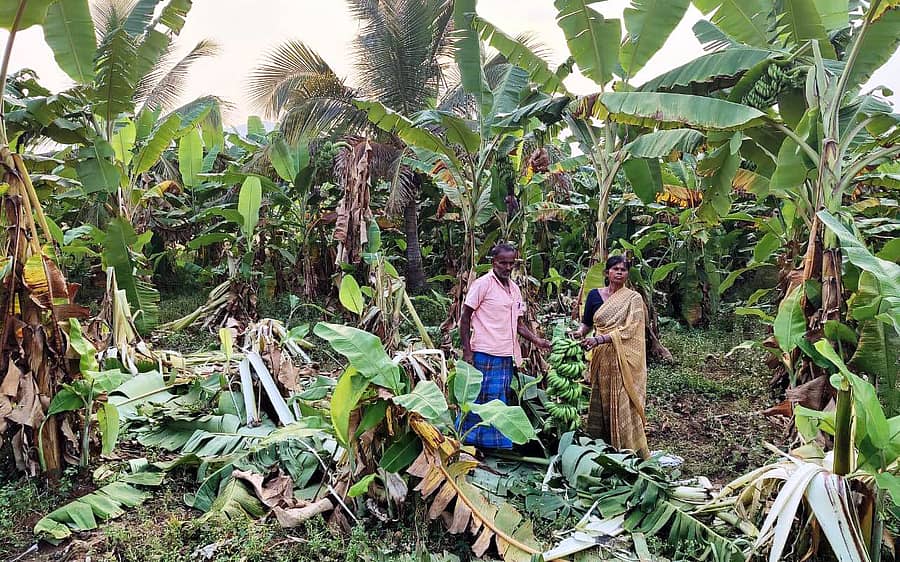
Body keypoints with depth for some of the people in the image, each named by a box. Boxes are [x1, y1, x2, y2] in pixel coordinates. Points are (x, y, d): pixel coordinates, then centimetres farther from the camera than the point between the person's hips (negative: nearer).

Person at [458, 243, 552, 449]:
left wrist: (537, 340, 7)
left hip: (507, 355, 7)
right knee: (484, 399, -5)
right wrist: (467, 352, -12)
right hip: (486, 354, -7)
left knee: (500, 400, 11)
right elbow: (465, 318, -7)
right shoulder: (483, 284, -8)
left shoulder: (514, 288, 14)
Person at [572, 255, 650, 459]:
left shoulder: (633, 299, -2)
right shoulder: (594, 295, 8)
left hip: (624, 361, -3)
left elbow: (628, 330, -13)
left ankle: (630, 452, 4)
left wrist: (598, 339, -22)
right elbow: (587, 322, 14)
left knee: (624, 405, -5)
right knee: (600, 403, 6)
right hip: (601, 359, 4)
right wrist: (580, 332, -9)